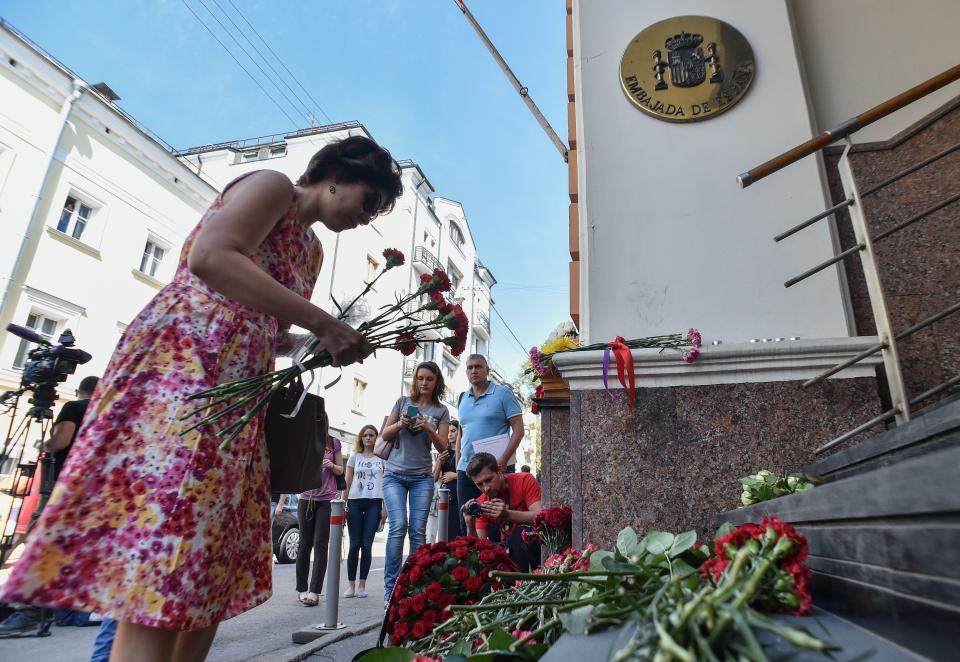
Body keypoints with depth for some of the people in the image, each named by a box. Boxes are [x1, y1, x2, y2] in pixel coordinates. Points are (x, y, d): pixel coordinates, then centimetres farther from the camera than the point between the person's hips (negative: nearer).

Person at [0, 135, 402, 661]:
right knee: (157, 576, -13)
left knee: (214, 562, 7)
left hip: (239, 393, 10)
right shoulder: (272, 186, 0)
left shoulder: (312, 250, 26)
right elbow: (210, 259, -19)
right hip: (183, 363, -9)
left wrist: (325, 342, 6)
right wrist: (323, 323, -19)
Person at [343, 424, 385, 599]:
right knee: (354, 545, 2)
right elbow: (347, 482, 11)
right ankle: (350, 585, 10)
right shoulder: (354, 456, 11)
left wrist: (385, 507, -1)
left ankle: (362, 585, 9)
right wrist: (343, 505, 4)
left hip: (374, 503, -1)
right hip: (355, 502, 1)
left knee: (367, 545, -1)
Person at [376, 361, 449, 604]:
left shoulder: (441, 411, 6)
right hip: (394, 474, 0)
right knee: (398, 526, -12)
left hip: (422, 477, 1)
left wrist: (429, 429, -16)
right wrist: (399, 424, -12)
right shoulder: (403, 402, 7)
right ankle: (391, 588, -6)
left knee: (418, 530, -3)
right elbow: (385, 434, 9)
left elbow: (443, 447, 1)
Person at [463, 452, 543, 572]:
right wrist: (471, 525, -28)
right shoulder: (481, 504, -4)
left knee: (522, 533, -34)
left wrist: (507, 515, -40)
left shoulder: (524, 481, -14)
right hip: (509, 550, 4)